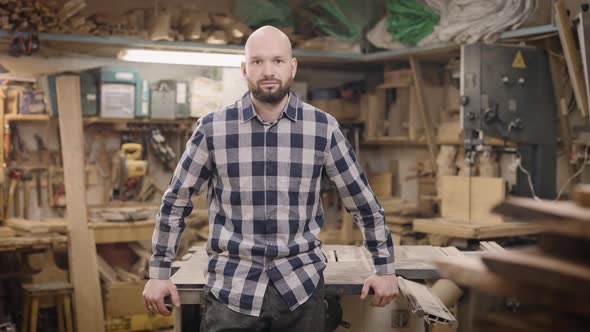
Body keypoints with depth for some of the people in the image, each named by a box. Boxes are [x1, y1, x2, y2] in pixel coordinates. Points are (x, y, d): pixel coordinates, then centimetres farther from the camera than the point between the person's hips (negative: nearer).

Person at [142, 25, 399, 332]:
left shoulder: (323, 128, -3)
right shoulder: (212, 129, -3)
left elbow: (362, 201, 6)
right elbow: (175, 202, 7)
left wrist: (385, 269, 10)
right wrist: (159, 273, 8)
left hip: (301, 284, 1)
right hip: (232, 287, 0)